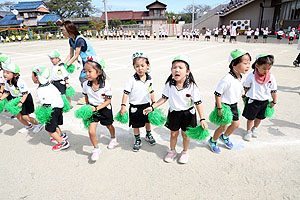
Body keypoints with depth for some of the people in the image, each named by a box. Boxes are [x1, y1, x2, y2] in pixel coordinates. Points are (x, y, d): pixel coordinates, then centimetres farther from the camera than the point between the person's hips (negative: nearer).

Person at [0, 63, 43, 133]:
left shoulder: (20, 82, -29)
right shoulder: (7, 82, -5)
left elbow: (25, 94, -27)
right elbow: (6, 92, 8)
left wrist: (21, 102, -34)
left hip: (26, 99, -8)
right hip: (16, 99, 8)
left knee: (25, 116, -7)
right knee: (18, 115, 12)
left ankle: (38, 124, 15)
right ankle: (28, 126, 34)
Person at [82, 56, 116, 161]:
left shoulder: (106, 85, -26)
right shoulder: (86, 84, -13)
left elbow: (108, 101, -18)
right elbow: (86, 97, 5)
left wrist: (97, 108, -25)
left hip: (105, 109, -2)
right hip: (93, 109, 2)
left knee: (109, 126, 21)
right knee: (91, 131, -7)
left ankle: (113, 139, 54)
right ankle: (96, 149, 18)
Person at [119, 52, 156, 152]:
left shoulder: (149, 79, -4)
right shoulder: (132, 79, -17)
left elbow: (151, 92, 7)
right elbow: (126, 93, -14)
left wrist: (154, 103, 10)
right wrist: (123, 106, -17)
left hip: (146, 105, 4)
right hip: (135, 106, -3)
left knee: (148, 121, 21)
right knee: (136, 125, 11)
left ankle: (148, 135, 47)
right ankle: (137, 140, 32)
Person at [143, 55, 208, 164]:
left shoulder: (192, 86, -20)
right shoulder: (169, 84, -12)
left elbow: (198, 103, -16)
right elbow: (164, 98, -1)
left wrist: (202, 119, -18)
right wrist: (152, 107, -6)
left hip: (188, 113, -2)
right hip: (174, 113, 2)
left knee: (185, 134, 15)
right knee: (173, 134, 16)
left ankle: (185, 152, 41)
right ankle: (172, 151, 42)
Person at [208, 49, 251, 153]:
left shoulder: (239, 77, 0)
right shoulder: (227, 79, -29)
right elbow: (217, 94, -25)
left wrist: (235, 104, 20)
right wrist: (219, 109, -23)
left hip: (233, 105, 8)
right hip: (224, 105, -8)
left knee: (236, 124, 18)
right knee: (223, 126, 2)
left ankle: (224, 137, 44)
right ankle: (213, 141, 27)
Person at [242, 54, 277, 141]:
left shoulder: (271, 77, -9)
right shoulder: (251, 76, -17)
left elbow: (273, 90, 1)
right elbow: (246, 87, -1)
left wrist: (274, 101, 8)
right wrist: (244, 96, 9)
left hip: (264, 102, 3)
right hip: (252, 101, -3)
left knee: (259, 117, 20)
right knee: (250, 118, 10)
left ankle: (255, 128, 45)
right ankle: (248, 131, 30)